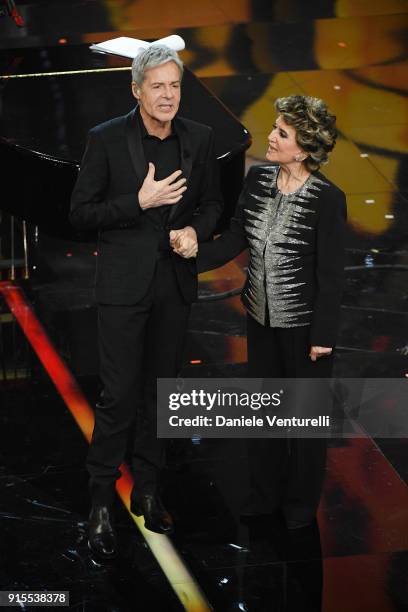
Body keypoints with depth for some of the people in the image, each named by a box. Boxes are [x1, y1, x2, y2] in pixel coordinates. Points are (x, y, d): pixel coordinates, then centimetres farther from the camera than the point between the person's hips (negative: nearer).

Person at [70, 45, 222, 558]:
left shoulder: (200, 139, 1)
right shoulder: (106, 139, -10)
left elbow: (212, 201, 13)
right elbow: (80, 213, -9)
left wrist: (196, 230, -8)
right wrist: (140, 201, -21)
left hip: (176, 283, 4)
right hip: (124, 283, -4)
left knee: (160, 390, 13)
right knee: (119, 396, -4)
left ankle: (147, 490, 27)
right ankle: (100, 504, 8)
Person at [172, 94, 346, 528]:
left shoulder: (326, 199, -20)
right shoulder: (257, 179, -4)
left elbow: (330, 274, -16)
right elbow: (235, 240, 1)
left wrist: (323, 337, -14)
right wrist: (194, 255, -15)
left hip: (303, 324, -6)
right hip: (261, 317, 6)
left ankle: (301, 505, 31)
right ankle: (265, 496, 36)